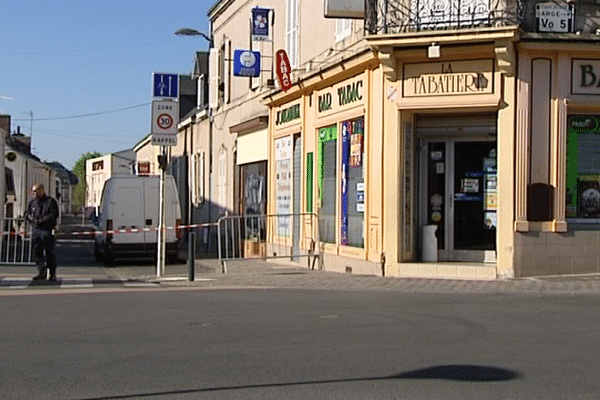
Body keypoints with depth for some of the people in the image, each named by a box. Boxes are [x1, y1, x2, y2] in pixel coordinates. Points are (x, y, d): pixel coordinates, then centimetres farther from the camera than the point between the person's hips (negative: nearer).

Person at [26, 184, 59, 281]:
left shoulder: (51, 201, 1)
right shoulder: (32, 203, 18)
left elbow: (54, 215, -8)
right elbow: (29, 215, 22)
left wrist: (41, 220, -15)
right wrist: (34, 220, -1)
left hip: (47, 230, -5)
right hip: (36, 229, 6)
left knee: (49, 251, -5)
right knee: (36, 251, 2)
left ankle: (53, 273, 2)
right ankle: (41, 271, 8)